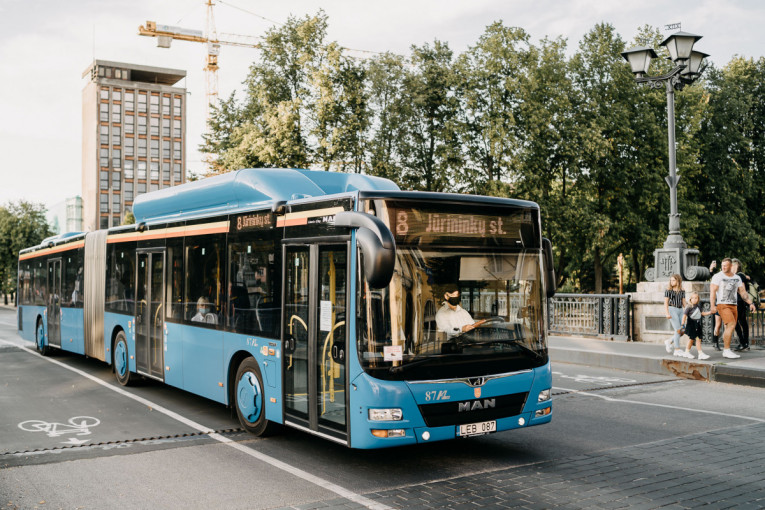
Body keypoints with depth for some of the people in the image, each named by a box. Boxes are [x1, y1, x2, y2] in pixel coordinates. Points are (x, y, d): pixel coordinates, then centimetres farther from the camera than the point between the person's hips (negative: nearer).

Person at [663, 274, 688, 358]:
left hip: (680, 310, 5)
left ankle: (668, 341, 21)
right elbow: (666, 303, -4)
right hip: (672, 310, -5)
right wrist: (667, 313, -16)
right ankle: (677, 350, -5)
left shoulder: (682, 291, 12)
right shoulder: (668, 290, 0)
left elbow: (684, 303, 13)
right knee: (678, 330, -12)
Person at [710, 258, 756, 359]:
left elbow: (742, 292, 16)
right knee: (731, 325, -19)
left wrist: (750, 303, 5)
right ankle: (726, 350, -17)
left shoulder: (737, 278, 13)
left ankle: (725, 351, 13)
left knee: (730, 328, 4)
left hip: (733, 305, 6)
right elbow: (712, 291, -11)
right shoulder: (718, 277, -3)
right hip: (722, 304, -6)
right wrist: (713, 305, -21)